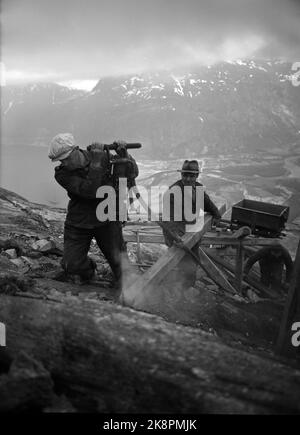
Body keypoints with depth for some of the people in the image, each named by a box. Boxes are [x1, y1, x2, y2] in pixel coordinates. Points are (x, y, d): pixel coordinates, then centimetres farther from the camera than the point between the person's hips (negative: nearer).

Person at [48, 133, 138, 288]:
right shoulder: (62, 174, -16)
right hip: (78, 223, -1)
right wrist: (96, 163, -29)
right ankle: (88, 268, 29)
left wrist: (124, 155, -19)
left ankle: (122, 280, 42)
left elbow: (132, 174, -1)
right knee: (71, 267, -7)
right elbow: (89, 191, -30)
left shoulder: (103, 157, -9)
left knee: (118, 261, 8)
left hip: (107, 219, 1)